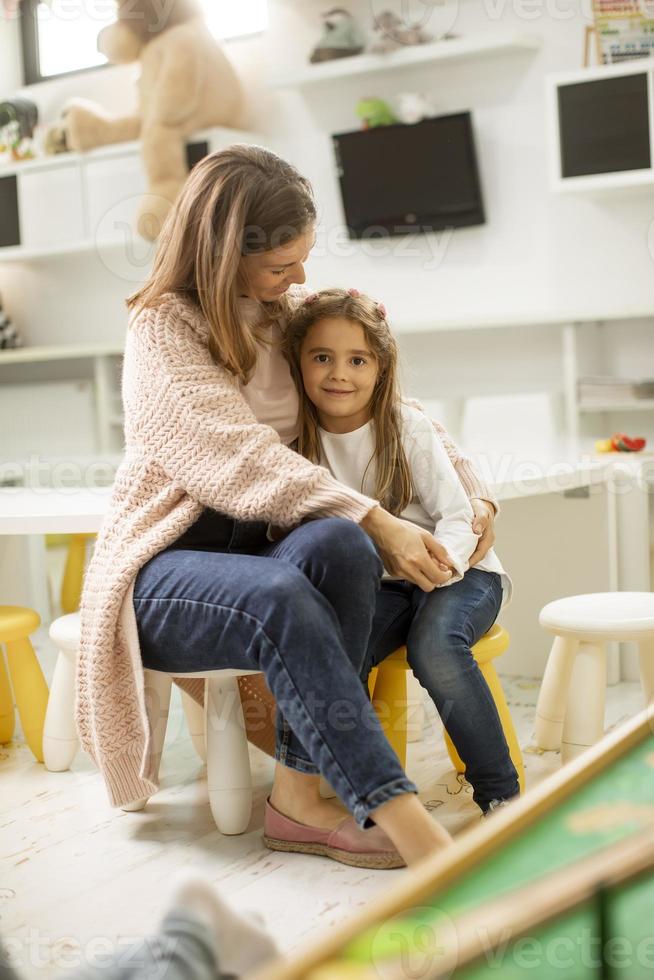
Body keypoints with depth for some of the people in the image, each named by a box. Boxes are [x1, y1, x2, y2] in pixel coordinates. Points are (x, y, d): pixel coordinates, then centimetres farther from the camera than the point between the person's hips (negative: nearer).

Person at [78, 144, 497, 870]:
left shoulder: (286, 314, 12)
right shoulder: (162, 331, -8)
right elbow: (246, 465, -20)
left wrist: (472, 490, 4)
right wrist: (377, 523, -26)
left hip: (257, 548, 5)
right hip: (164, 570, -5)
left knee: (339, 547, -33)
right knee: (279, 596, -39)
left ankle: (299, 796, -29)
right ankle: (402, 821, -40)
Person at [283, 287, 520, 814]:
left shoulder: (407, 428, -10)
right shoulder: (303, 442, -1)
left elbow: (456, 515, -13)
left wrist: (441, 559, -33)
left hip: (457, 572, -3)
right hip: (378, 585, 3)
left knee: (435, 647, -33)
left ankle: (500, 790, -16)